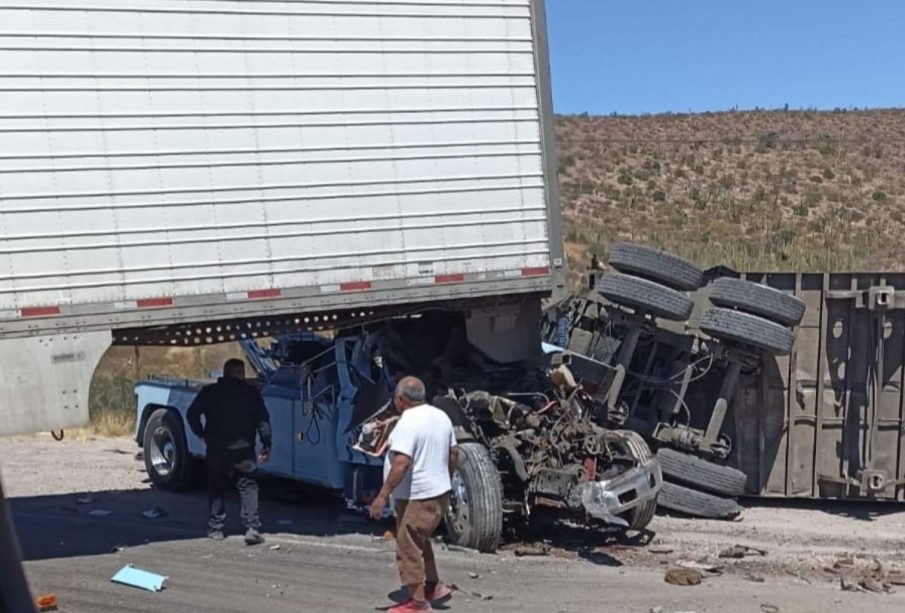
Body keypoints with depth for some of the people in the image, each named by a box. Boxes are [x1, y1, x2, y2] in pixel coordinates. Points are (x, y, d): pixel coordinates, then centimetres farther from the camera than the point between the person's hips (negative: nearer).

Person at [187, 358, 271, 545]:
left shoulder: (209, 392, 3)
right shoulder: (251, 393, -1)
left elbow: (192, 414, 2)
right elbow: (263, 420, -4)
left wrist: (201, 434, 14)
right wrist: (266, 445, 0)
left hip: (216, 450, 1)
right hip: (243, 449, -1)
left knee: (216, 488, 14)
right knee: (248, 487, 3)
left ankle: (215, 528, 14)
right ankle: (252, 528, -8)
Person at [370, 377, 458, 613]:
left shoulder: (408, 423, -20)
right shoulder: (441, 416, 7)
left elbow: (401, 463, -29)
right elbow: (453, 454, 15)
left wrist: (382, 496, -27)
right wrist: (447, 481, 28)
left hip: (417, 498, -9)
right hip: (439, 493, 10)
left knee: (409, 548, 2)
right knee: (420, 542, 26)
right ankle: (434, 587, 32)